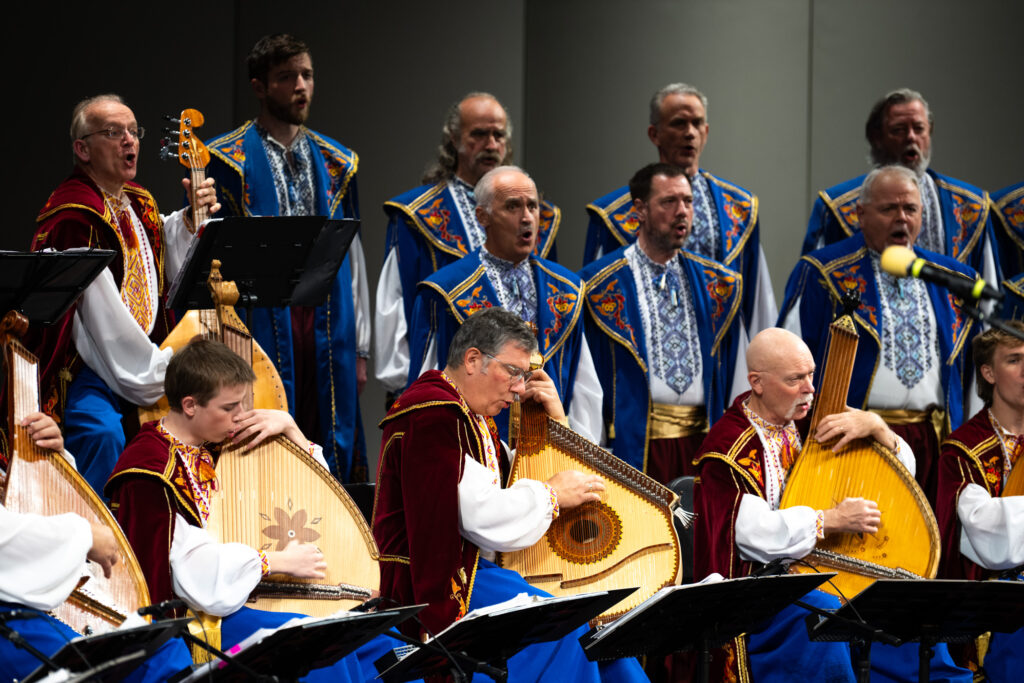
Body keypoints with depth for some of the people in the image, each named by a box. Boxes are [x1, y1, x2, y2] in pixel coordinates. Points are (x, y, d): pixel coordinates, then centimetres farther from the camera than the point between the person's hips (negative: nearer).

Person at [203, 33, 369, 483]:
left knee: (331, 462, 4)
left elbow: (351, 256, 16)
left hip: (326, 330, 4)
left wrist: (359, 348, 12)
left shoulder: (336, 164, 15)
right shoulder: (226, 162, 1)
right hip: (260, 323, -4)